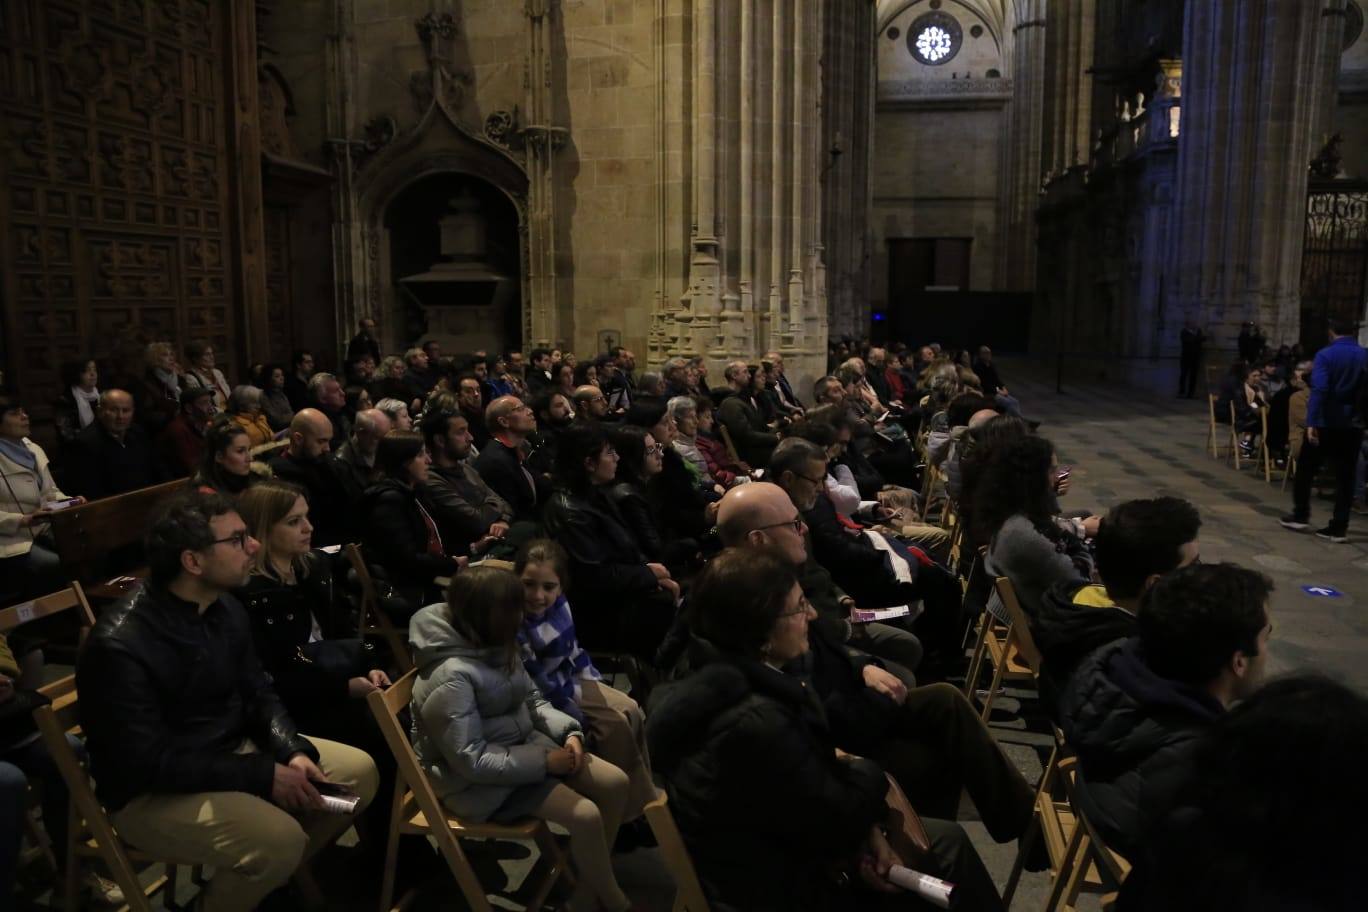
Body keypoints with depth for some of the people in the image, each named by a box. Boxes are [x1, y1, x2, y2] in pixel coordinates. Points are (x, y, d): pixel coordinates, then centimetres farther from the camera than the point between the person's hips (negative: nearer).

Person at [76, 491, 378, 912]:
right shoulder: (120, 646, -26)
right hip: (150, 791, -8)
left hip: (232, 752, 8)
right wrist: (263, 774, -25)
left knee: (359, 771, 1)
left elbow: (258, 695, 7)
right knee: (280, 839, -30)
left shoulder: (226, 609, -2)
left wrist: (294, 751, -12)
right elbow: (149, 763, -26)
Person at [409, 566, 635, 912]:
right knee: (586, 815, -21)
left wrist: (569, 732, -8)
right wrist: (543, 761, -23)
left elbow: (532, 700, 10)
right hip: (478, 779, -9)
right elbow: (472, 760, -28)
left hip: (522, 743, 9)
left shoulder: (496, 646, -2)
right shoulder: (452, 676, -28)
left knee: (615, 783, -2)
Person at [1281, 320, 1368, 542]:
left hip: (1325, 423, -4)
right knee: (1345, 477, 6)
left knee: (1305, 470, 13)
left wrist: (1311, 422, -23)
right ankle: (1339, 528, 5)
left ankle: (1300, 516, 17)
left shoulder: (1325, 355, -8)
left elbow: (1319, 389, -20)